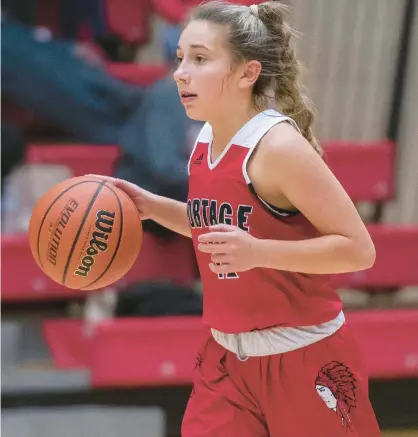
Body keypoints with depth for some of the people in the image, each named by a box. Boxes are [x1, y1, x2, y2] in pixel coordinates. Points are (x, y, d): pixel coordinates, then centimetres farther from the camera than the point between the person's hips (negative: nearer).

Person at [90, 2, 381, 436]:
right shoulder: (206, 142, 2)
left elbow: (358, 249, -21)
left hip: (304, 361, -7)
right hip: (228, 356, 7)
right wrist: (152, 206, 5)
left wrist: (257, 252, -32)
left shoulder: (278, 147, -21)